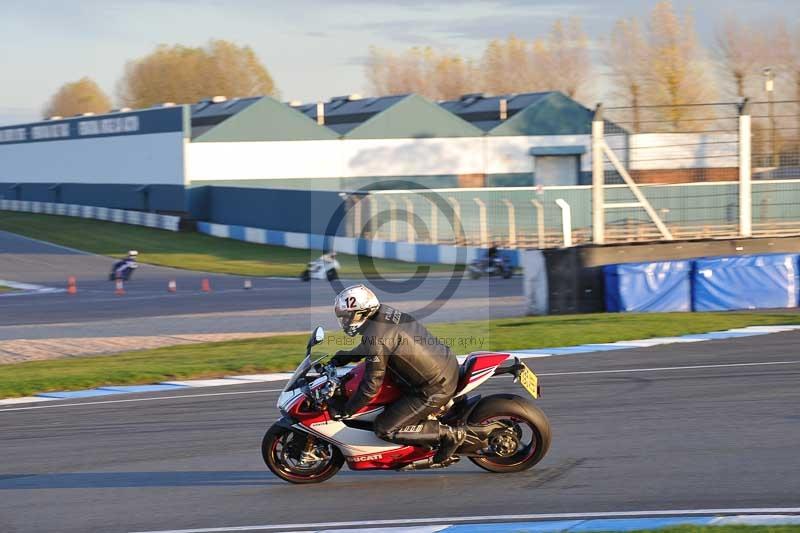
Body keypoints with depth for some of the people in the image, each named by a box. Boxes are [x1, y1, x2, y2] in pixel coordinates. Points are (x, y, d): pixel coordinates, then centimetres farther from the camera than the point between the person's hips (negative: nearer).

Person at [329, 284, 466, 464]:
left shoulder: (376, 337, -23)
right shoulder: (382, 313, 4)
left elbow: (372, 384, -19)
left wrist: (344, 410, -9)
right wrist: (341, 358, 20)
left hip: (434, 389, -10)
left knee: (384, 429, -4)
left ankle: (449, 434, -3)